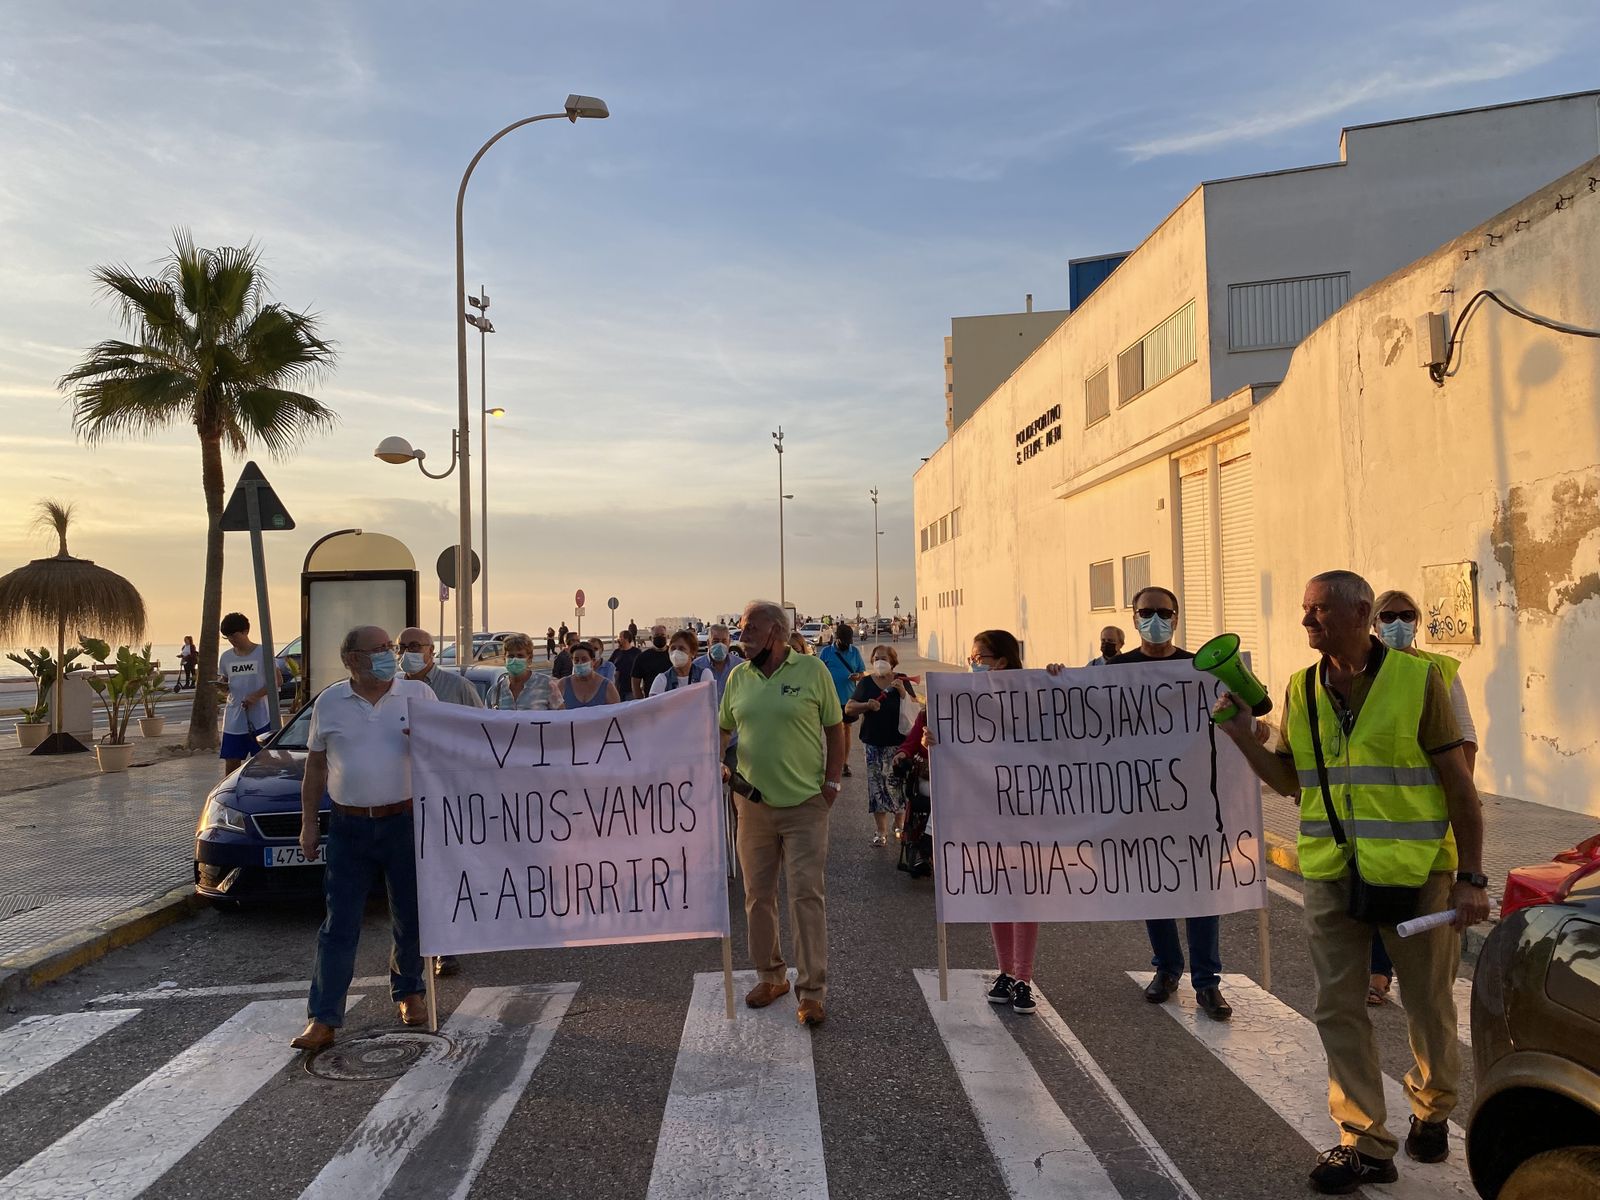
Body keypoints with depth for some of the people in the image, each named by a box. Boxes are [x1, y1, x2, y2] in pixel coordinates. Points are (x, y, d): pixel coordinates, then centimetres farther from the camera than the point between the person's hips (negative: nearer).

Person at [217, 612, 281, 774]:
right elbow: (224, 681, 19)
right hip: (233, 720, 4)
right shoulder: (225, 657, 9)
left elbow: (278, 681, -4)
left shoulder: (262, 653, -4)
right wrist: (222, 684, -5)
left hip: (259, 720, -4)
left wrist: (256, 695, -16)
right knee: (231, 763, 3)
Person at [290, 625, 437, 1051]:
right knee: (339, 926, 1)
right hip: (349, 828, 0)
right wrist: (308, 823, 8)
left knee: (411, 920, 10)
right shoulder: (329, 703, 5)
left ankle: (408, 992, 31)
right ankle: (323, 1019, 6)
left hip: (406, 822, 0)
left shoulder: (418, 693, 1)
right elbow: (316, 768, 11)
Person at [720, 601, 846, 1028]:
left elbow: (835, 727, 1)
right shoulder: (738, 677, 7)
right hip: (753, 803, 4)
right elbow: (723, 727, 17)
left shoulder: (812, 670, -4)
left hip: (805, 804, -4)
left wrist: (832, 781, -4)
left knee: (808, 895, -3)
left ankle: (812, 991, 7)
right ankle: (770, 976, 30)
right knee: (757, 895, 12)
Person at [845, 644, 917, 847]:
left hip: (898, 742, -1)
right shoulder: (866, 683, 6)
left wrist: (902, 692, -17)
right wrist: (866, 705, -16)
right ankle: (881, 831, 6)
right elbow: (848, 708, 1)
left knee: (896, 782, -4)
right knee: (876, 785, -1)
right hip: (873, 743, 1)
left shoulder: (901, 681, 4)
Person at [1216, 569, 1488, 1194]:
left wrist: (1471, 878, -8)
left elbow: (1458, 785, -6)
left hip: (1416, 871, -3)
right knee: (1338, 1008, 5)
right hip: (1331, 873, 4)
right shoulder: (1301, 689, 5)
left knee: (1429, 1004, 14)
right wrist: (1244, 739, -5)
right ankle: (1366, 1143, 16)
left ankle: (1432, 1111, 39)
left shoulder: (1419, 679, -8)